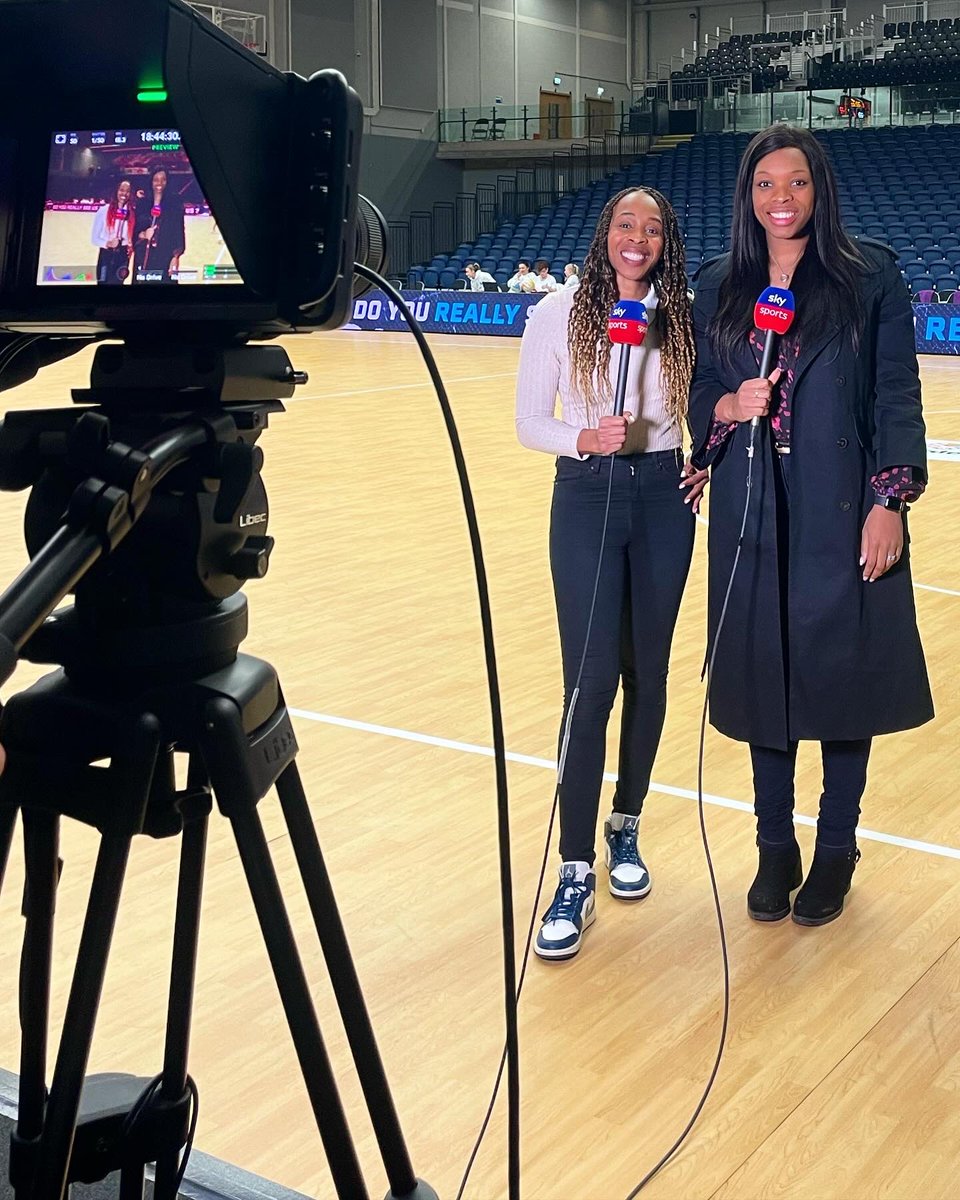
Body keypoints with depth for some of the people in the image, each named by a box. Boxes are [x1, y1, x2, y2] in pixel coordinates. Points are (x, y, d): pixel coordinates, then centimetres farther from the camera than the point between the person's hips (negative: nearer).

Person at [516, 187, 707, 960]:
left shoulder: (683, 317, 3)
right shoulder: (559, 314, -4)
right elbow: (529, 423, -2)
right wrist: (586, 439, -20)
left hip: (664, 499, 3)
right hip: (586, 500, -2)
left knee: (647, 676, 10)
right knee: (589, 685, -8)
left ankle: (625, 829, 30)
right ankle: (576, 876, 0)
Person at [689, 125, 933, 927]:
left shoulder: (870, 274, -1)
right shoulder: (719, 287, 8)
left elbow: (898, 394, -4)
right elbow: (701, 395, 11)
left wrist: (891, 500, -12)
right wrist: (730, 406, -12)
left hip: (843, 511, -2)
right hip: (754, 513, 3)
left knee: (841, 672, 4)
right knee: (762, 672, 7)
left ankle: (836, 849, 21)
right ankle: (775, 846, 23)